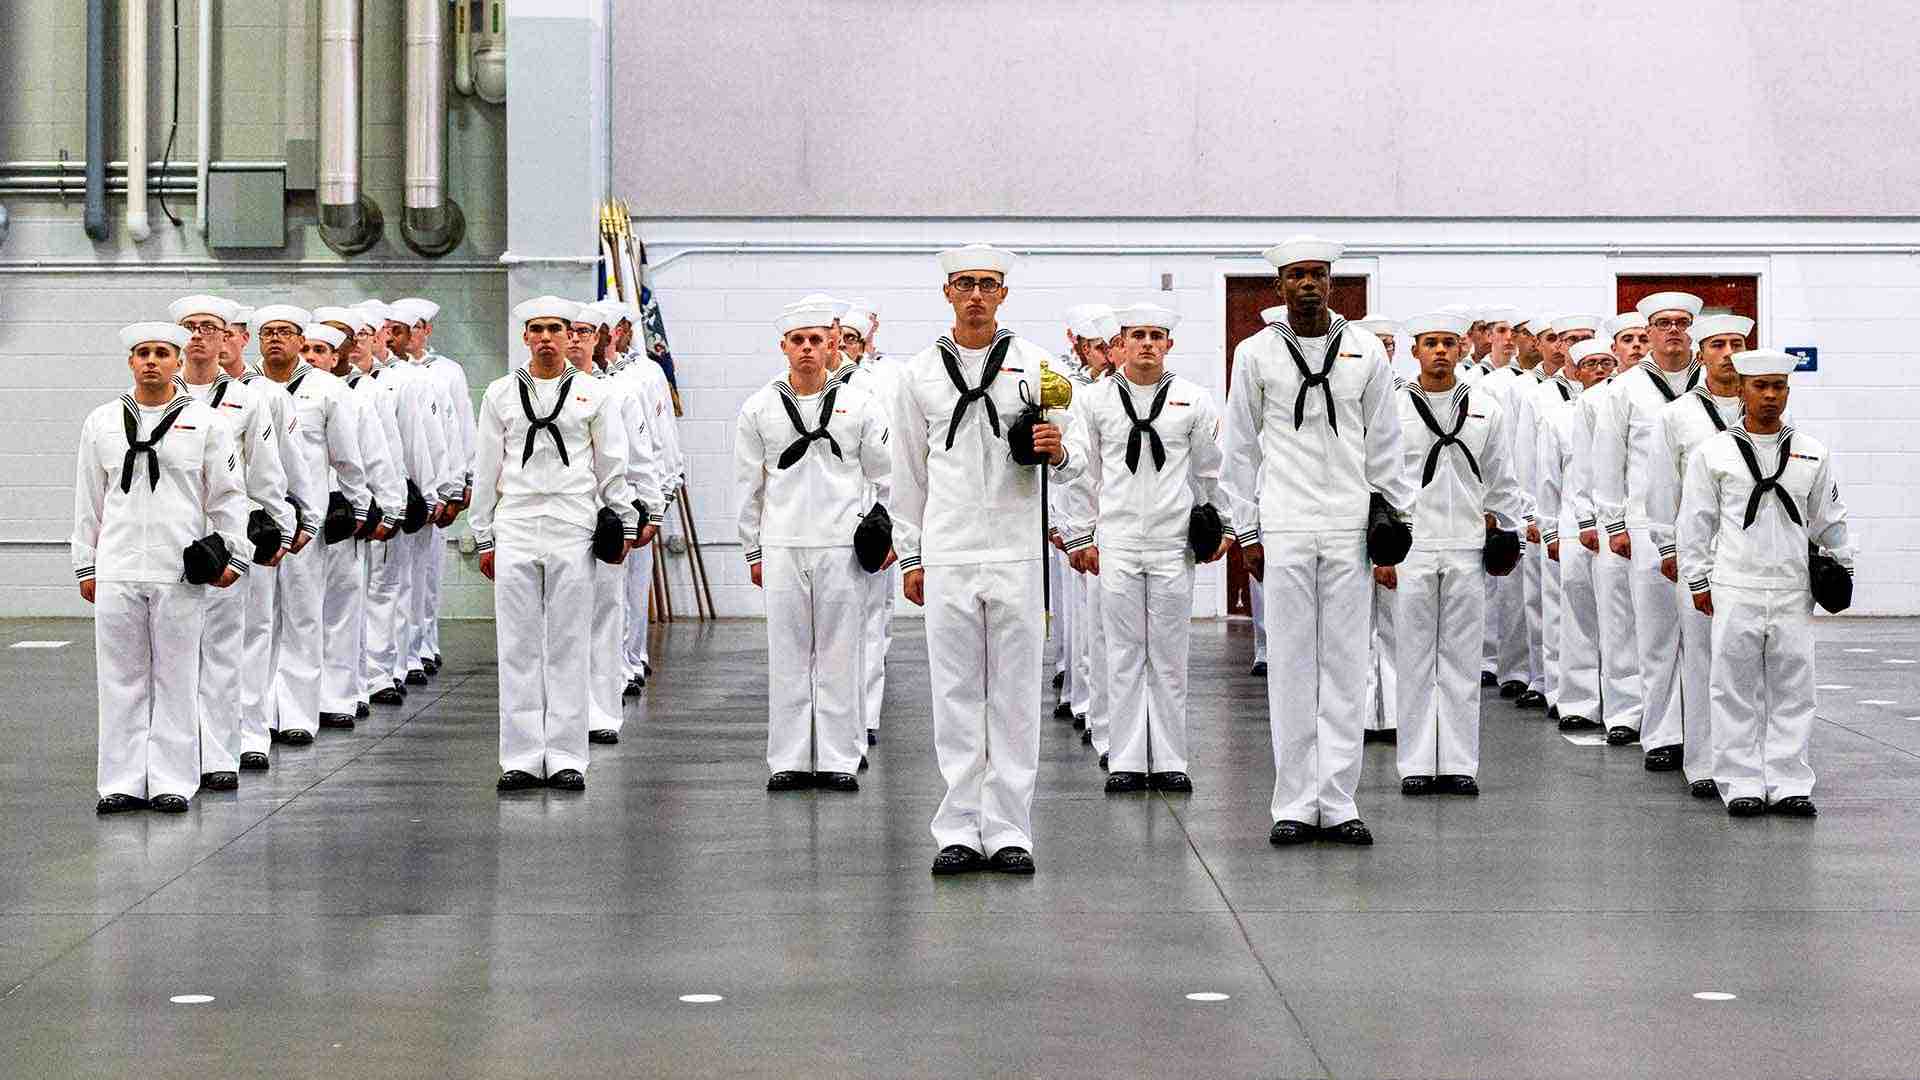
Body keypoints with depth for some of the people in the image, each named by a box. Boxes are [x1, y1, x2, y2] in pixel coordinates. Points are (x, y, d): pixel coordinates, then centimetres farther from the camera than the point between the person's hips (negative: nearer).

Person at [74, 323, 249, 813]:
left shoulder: (205, 422, 4)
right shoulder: (102, 423, 11)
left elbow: (228, 496, 5)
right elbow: (88, 501, 14)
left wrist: (233, 557, -2)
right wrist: (85, 566, 10)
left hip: (180, 571, -2)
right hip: (117, 570, 2)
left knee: (176, 679, 2)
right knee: (121, 679, 4)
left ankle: (171, 783, 8)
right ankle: (122, 782, 10)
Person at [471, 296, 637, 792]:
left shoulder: (592, 394, 6)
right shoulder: (500, 393, 9)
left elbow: (613, 466, 9)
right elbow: (485, 470, 10)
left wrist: (625, 523, 5)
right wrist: (483, 537, 8)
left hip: (572, 529, -1)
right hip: (515, 529, 1)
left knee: (568, 645, 1)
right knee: (518, 646, 1)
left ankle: (565, 758, 5)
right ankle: (521, 759, 5)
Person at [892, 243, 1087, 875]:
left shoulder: (1035, 365, 5)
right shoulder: (920, 373, 8)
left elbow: (1075, 457, 6)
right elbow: (908, 473, 13)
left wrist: (1059, 451, -18)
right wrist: (909, 555, 9)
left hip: (1016, 552, -1)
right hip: (947, 556, 1)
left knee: (1014, 697, 1)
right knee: (955, 696, 2)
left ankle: (1008, 831, 6)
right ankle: (959, 832, 7)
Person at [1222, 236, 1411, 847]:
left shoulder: (1365, 351, 8)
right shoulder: (1256, 354, 5)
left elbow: (1383, 444, 11)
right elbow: (1241, 448, 7)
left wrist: (1394, 516, 5)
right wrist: (1248, 532, 3)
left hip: (1350, 527, 1)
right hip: (1284, 527, -1)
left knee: (1346, 665, 2)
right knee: (1291, 665, 0)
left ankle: (1338, 804, 5)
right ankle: (1294, 805, 4)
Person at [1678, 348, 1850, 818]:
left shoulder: (1812, 453, 10)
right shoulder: (1712, 452, 3)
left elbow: (1829, 519, 17)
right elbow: (1695, 521, 4)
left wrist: (1842, 565, 13)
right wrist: (1698, 581, 1)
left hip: (1793, 590, 2)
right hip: (1735, 592, -2)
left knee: (1792, 690, 3)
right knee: (1736, 690, -1)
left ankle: (1788, 785, 8)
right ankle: (1742, 785, 5)